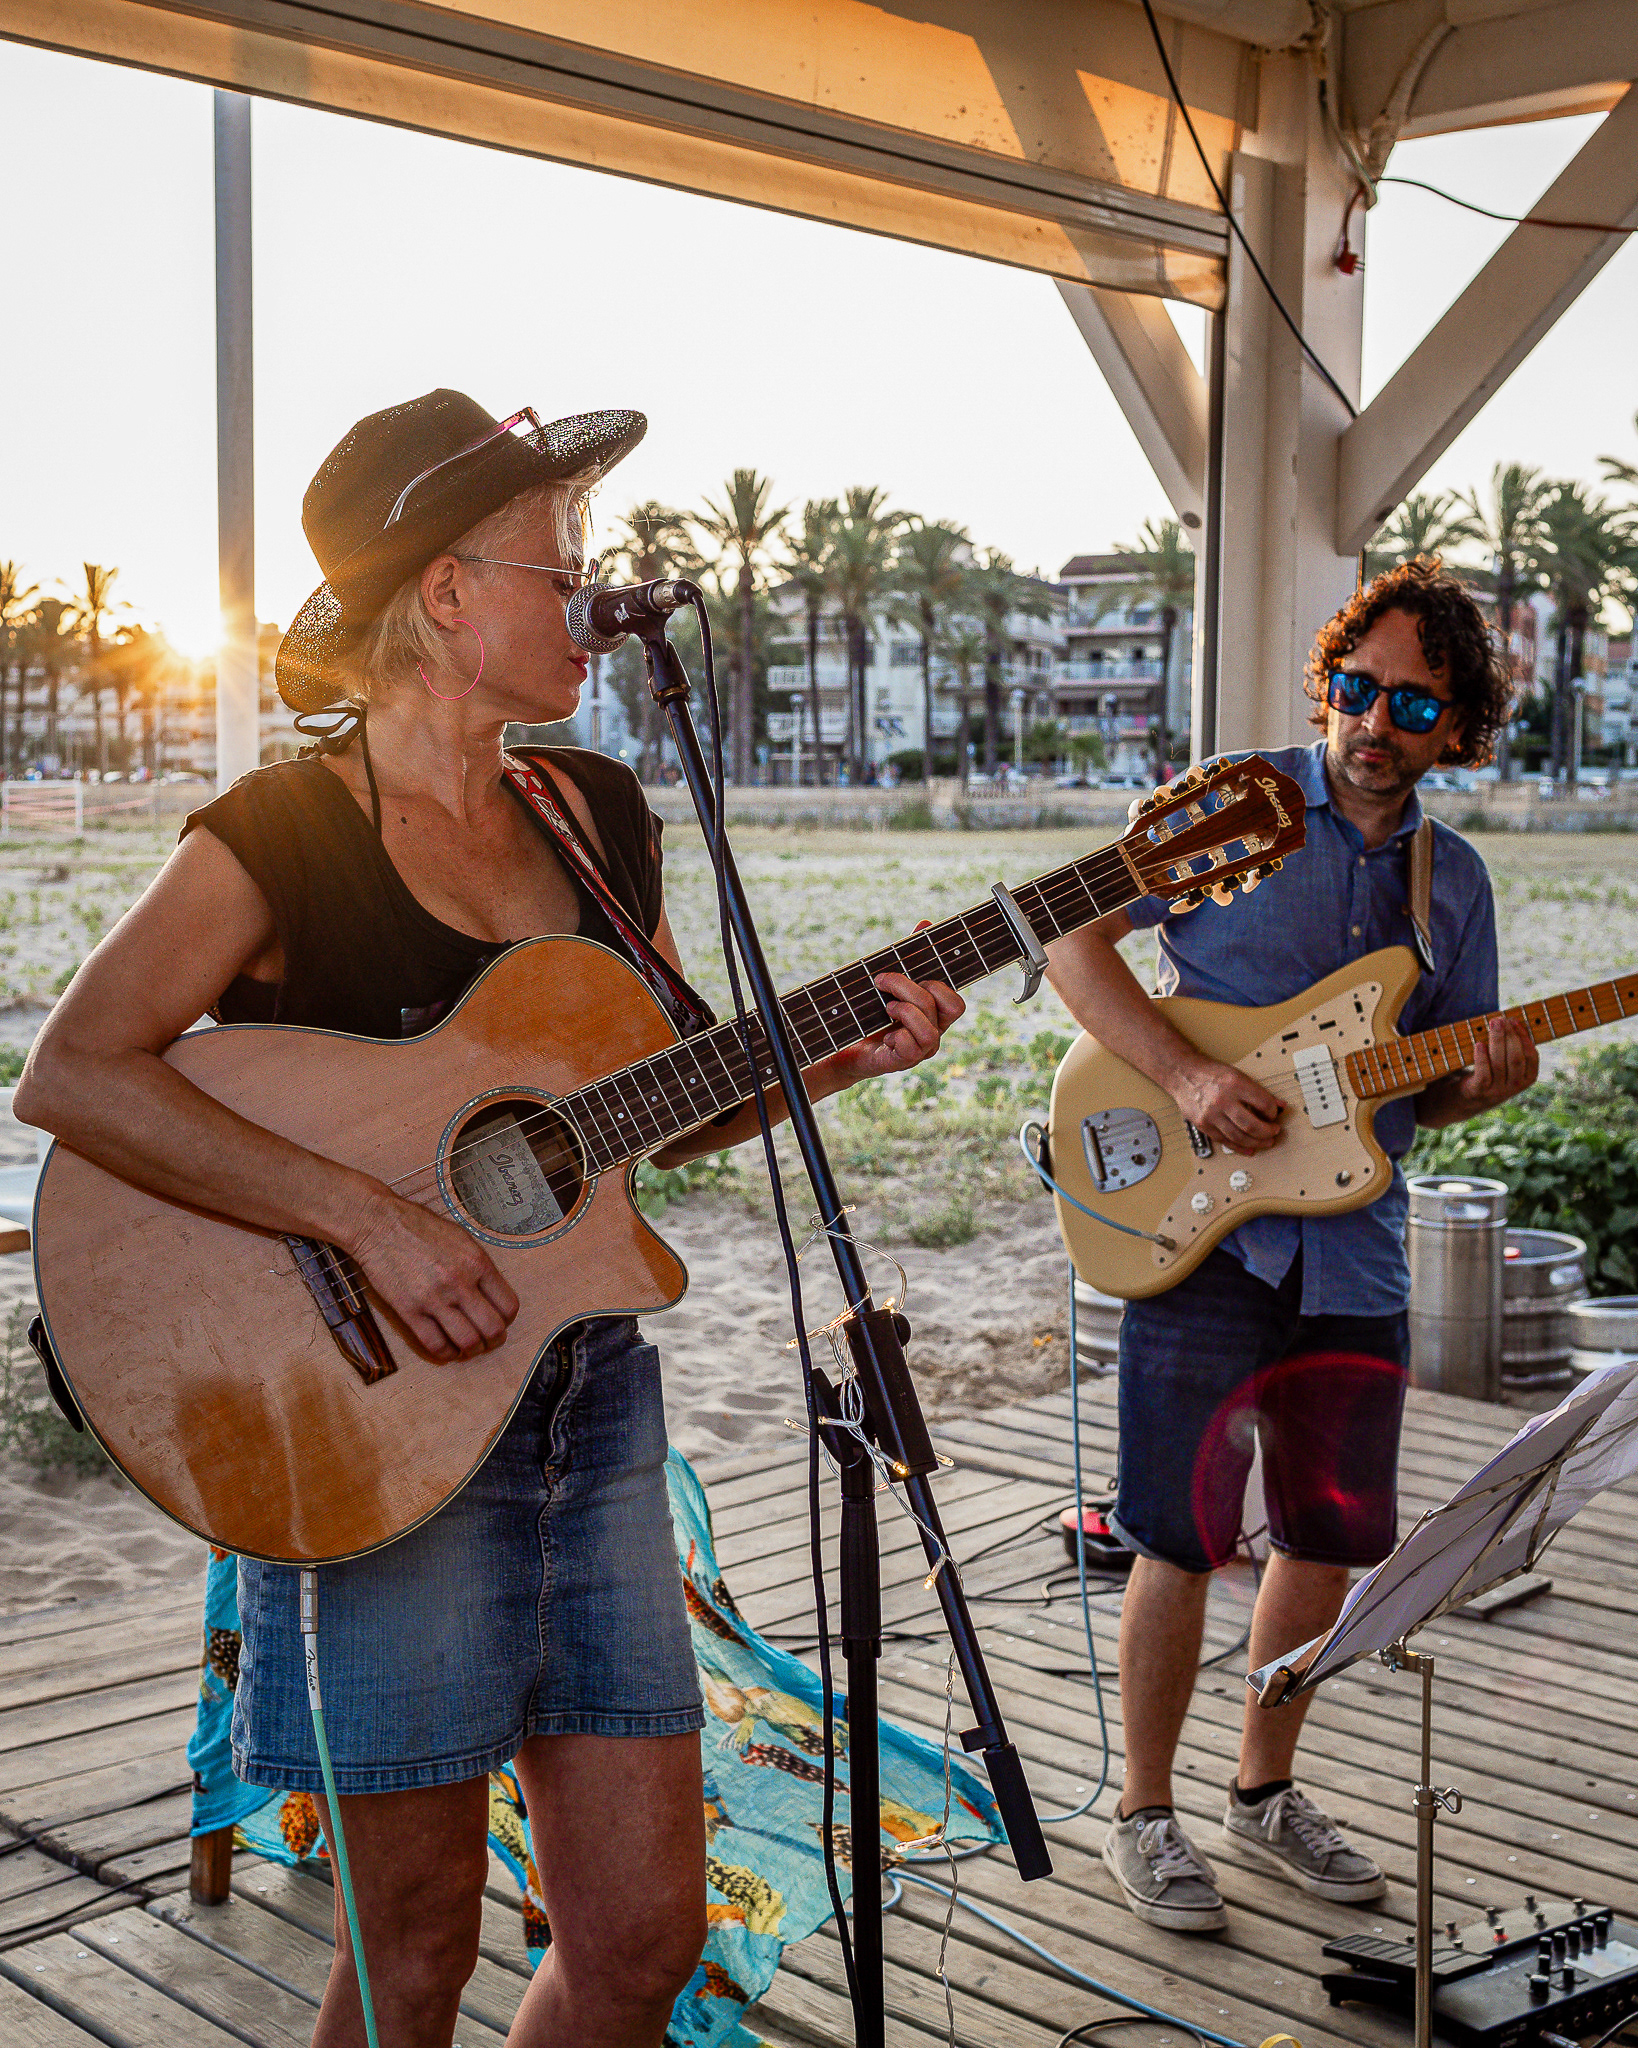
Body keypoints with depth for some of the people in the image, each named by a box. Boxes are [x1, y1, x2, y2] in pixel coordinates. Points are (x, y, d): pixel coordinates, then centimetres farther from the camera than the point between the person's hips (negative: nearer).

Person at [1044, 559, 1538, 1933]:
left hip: (1354, 1254, 5)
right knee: (1187, 1536, -1)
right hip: (1205, 1236, -5)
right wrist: (1186, 1076, -18)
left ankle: (1267, 1793, 32)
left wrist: (1487, 1085, -6)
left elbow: (1431, 1093, 18)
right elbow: (1075, 940, -6)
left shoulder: (1455, 881, 12)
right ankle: (1146, 1814, 17)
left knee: (1329, 1535, 12)